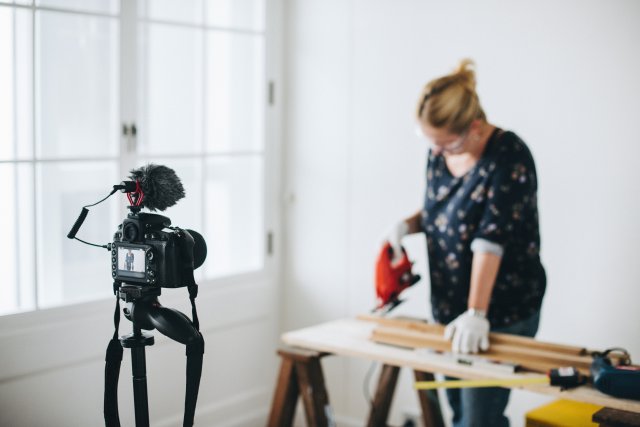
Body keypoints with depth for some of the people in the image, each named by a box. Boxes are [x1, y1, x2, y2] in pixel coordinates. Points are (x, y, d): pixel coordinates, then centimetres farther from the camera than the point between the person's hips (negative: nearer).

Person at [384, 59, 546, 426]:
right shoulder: (439, 154, 3)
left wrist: (476, 314, -30)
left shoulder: (509, 157, -18)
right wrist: (409, 224, -3)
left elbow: (491, 239, -26)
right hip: (450, 306, 7)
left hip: (502, 313, -7)